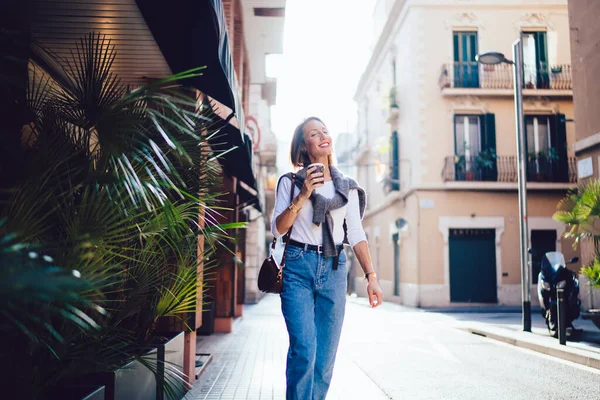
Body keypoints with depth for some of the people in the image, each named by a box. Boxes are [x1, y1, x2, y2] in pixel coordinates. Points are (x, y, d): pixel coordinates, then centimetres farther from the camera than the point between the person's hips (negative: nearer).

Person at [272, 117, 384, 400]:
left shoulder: (347, 186, 12)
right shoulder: (291, 182, 5)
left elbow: (356, 234, 9)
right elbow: (277, 229, -2)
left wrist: (371, 276, 0)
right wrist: (302, 196, -14)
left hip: (334, 269, 3)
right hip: (299, 267, -2)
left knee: (326, 355, 3)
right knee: (304, 351, -13)